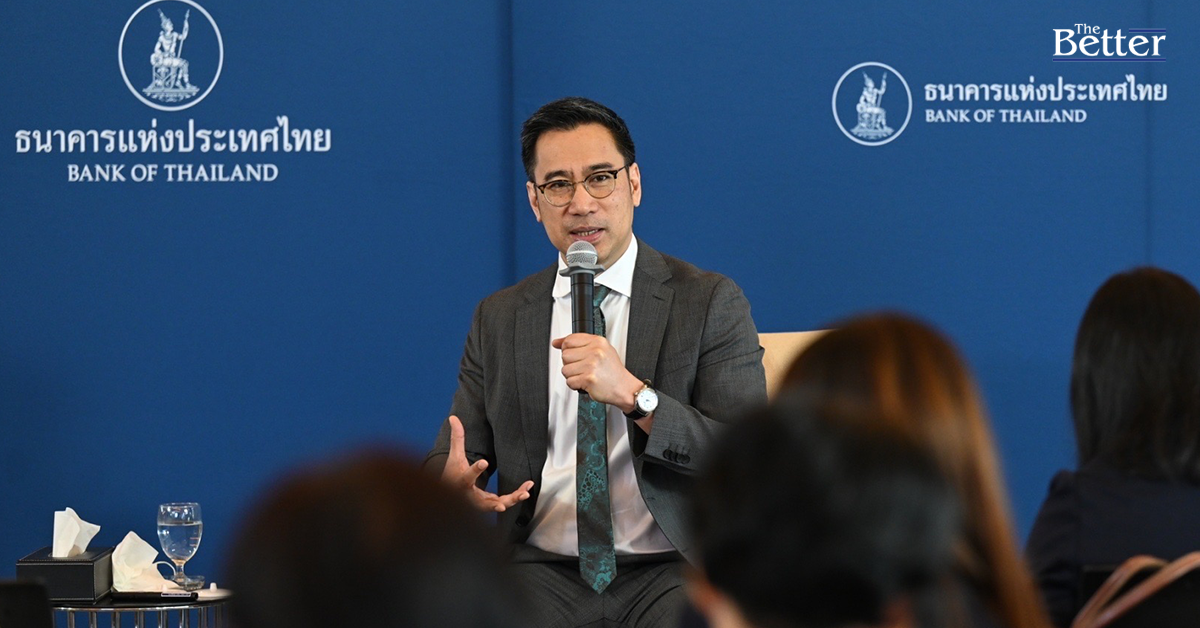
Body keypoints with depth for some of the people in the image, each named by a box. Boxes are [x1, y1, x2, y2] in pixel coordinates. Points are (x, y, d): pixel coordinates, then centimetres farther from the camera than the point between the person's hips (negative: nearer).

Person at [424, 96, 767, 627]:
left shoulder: (711, 302, 3)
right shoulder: (498, 319, 13)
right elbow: (450, 458, 12)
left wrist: (634, 395, -20)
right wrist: (453, 481, -14)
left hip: (670, 572, -2)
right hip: (543, 571, 2)